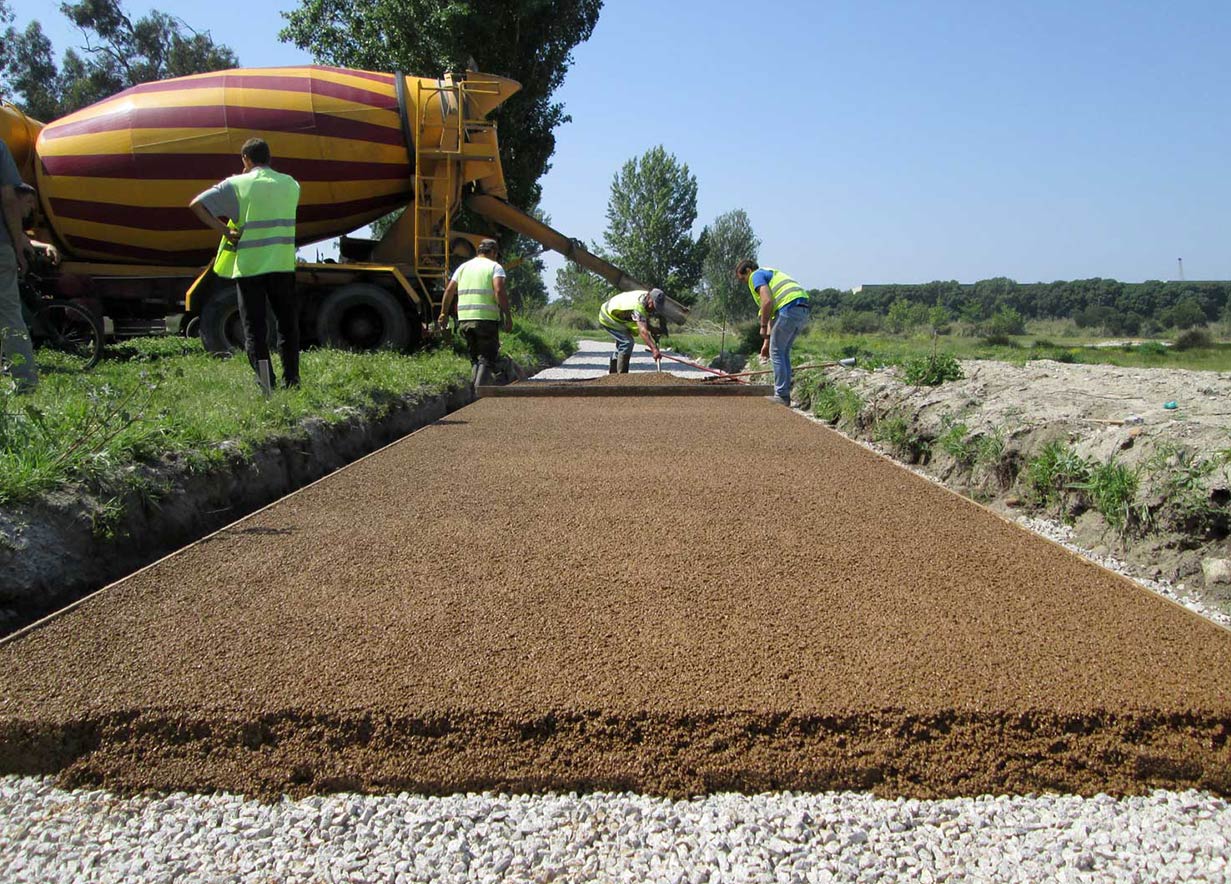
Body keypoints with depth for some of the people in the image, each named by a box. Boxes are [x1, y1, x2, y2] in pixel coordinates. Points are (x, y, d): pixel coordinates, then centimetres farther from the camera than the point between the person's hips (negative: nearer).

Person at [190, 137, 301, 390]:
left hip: (249, 265, -2)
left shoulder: (237, 184, -1)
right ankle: (291, 380, 14)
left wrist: (225, 230, -3)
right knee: (288, 324, 13)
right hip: (282, 265, 2)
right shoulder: (291, 185, 9)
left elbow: (196, 205, -4)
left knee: (254, 327, 2)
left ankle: (266, 383, -8)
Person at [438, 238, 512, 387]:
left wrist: (444, 313, 20)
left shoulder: (464, 266, 17)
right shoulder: (494, 266, 2)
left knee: (475, 358, 17)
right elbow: (499, 291, -14)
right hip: (486, 319, -5)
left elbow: (449, 290, 13)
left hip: (464, 319, 5)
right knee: (487, 359, -1)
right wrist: (508, 316, -13)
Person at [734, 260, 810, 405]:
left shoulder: (756, 275, 5)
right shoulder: (771, 274, 33)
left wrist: (763, 327, -3)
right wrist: (767, 340, 29)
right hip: (803, 311, 9)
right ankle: (784, 394, 18)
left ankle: (781, 395, 1)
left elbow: (767, 301, -13)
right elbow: (772, 314, 31)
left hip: (789, 308, -9)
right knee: (783, 352, 17)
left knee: (776, 352, 1)